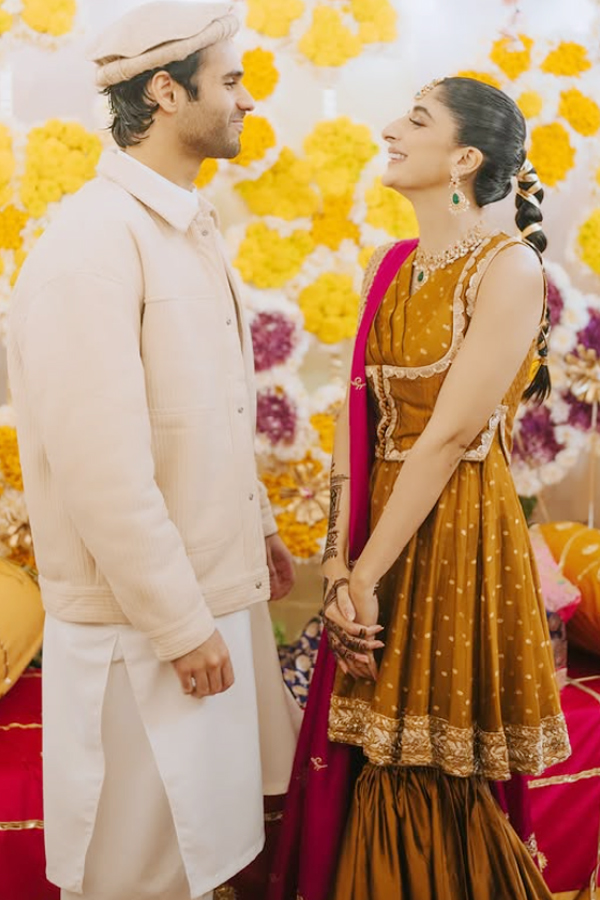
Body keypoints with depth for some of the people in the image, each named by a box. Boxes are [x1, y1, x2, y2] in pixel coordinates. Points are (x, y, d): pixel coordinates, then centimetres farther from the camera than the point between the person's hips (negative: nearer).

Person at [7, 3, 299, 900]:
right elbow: (101, 467, -24)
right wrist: (182, 628, -19)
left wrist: (258, 525, 18)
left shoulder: (193, 229, 10)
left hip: (219, 590, 9)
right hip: (143, 626, -9)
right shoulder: (92, 241, -21)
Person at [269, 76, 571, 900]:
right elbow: (358, 419, 2)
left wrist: (368, 575, -15)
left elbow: (449, 438, -17)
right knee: (368, 774, 18)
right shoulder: (393, 268, 9)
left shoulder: (509, 267, -12)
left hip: (456, 541, -6)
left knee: (440, 792, 10)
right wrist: (339, 563, -7)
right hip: (378, 536, 6)